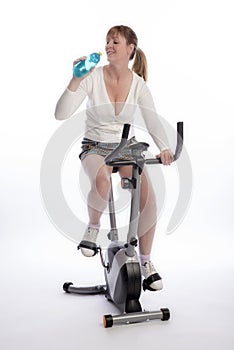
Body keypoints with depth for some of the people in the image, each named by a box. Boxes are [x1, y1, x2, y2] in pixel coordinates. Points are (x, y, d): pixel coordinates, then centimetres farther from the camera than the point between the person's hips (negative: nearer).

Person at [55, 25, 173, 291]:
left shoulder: (138, 83, -3)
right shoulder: (93, 77, -10)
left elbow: (153, 121, -12)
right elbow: (60, 114, -17)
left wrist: (164, 148, -31)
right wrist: (76, 80, -27)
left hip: (127, 147, 2)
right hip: (95, 147, -2)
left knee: (148, 199, -18)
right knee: (101, 180, -38)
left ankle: (145, 261, 4)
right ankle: (93, 226, -5)